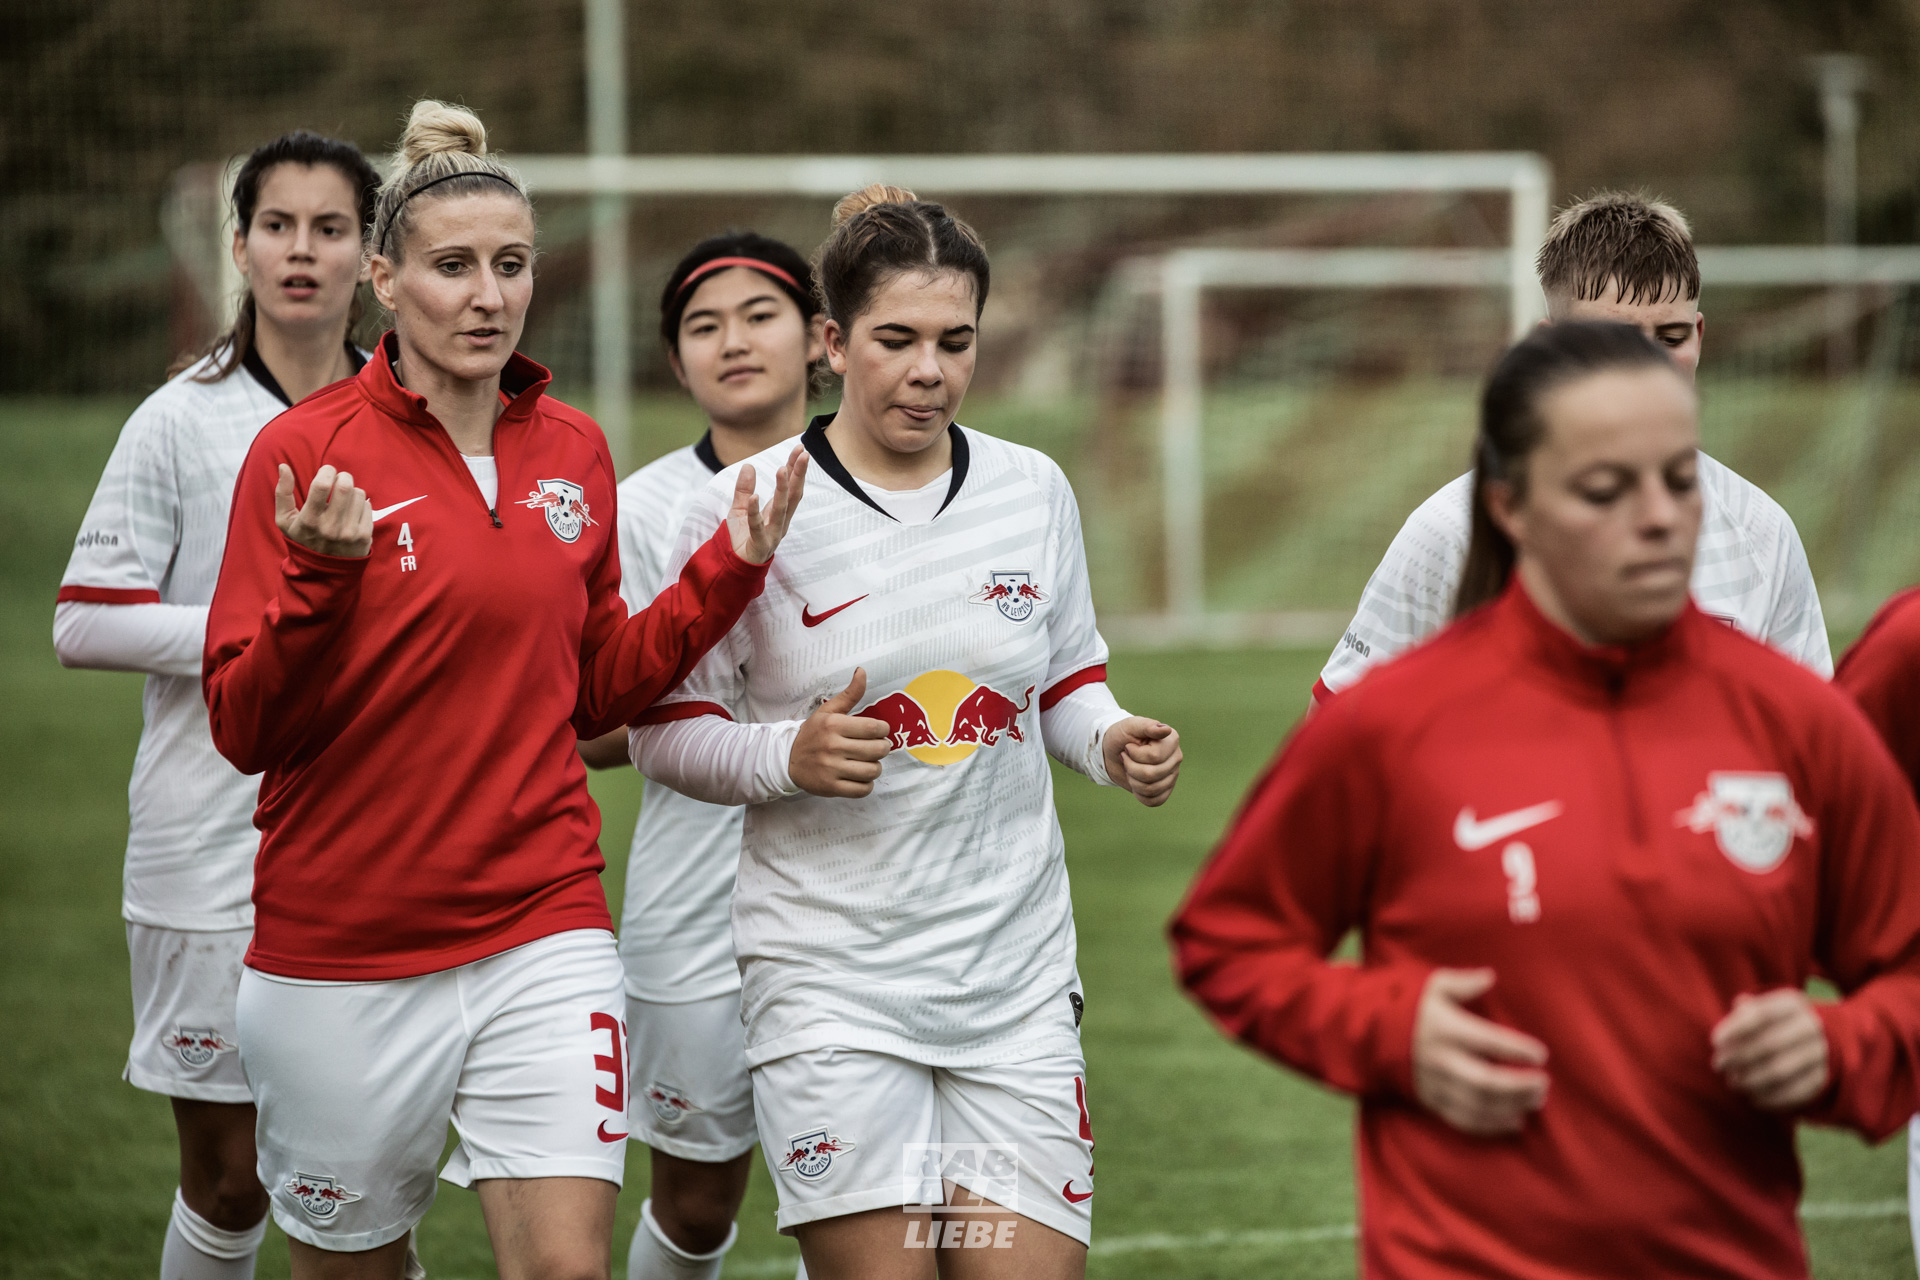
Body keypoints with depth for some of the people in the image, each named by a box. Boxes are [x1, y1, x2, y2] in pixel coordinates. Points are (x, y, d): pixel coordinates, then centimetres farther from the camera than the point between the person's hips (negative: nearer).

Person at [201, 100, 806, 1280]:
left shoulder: (574, 452, 5)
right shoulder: (306, 451, -8)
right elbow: (244, 730, -10)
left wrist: (726, 573, 6)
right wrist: (323, 581, -25)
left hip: (544, 934, 3)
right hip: (344, 951, -2)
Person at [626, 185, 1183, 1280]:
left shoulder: (1034, 491, 6)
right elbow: (664, 732, -1)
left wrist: (1113, 743, -2)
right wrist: (791, 758, -18)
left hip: (1019, 972, 3)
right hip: (830, 975, -3)